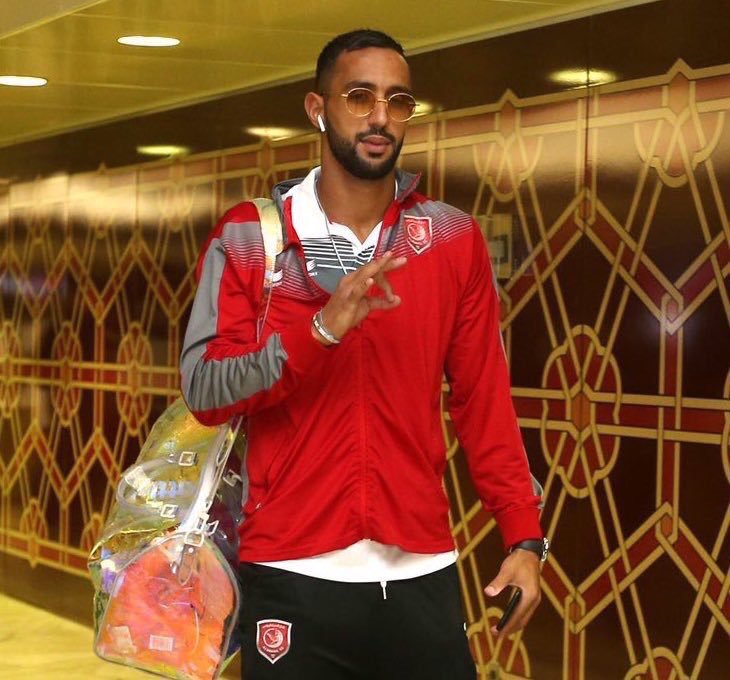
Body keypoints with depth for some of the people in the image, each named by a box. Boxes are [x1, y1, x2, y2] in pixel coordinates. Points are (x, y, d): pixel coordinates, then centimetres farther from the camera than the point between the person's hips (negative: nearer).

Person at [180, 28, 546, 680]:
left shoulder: (455, 239, 4)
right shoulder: (246, 237, -2)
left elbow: (484, 398, 6)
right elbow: (205, 393, -8)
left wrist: (524, 535, 0)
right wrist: (321, 328, -22)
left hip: (422, 574, 2)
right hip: (292, 577, -1)